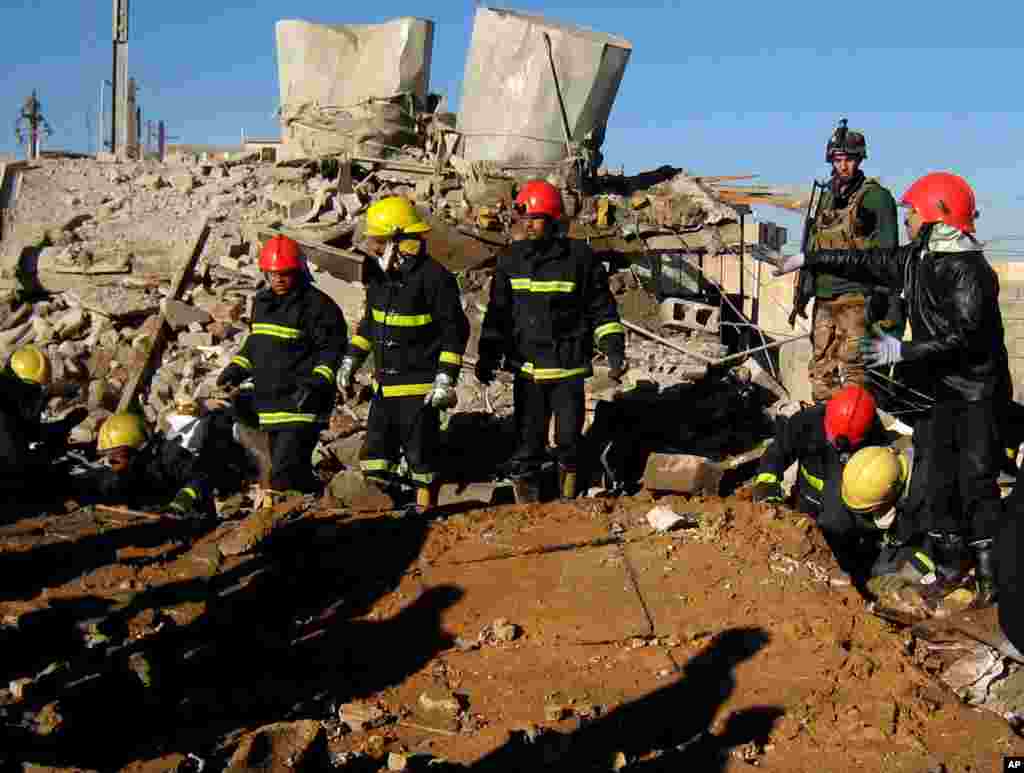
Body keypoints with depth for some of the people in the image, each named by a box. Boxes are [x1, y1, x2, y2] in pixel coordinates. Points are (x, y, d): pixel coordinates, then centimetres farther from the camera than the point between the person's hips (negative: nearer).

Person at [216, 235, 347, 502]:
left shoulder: (317, 305, -10)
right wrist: (236, 370, 15)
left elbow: (334, 348, -12)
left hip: (301, 403, -8)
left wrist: (316, 381, -24)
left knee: (284, 472, -14)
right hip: (270, 405, 8)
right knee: (296, 469, 14)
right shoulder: (262, 302, 16)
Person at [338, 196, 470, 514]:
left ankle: (425, 507, 16)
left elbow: (454, 330, -14)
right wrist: (351, 361, 17)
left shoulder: (434, 277, -15)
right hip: (385, 384, 8)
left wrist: (445, 378, -18)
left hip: (420, 386, -7)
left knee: (421, 450, 2)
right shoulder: (379, 275, 9)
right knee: (376, 451, 9)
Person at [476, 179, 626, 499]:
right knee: (528, 439, 4)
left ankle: (568, 496, 26)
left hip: (568, 367, -2)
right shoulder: (511, 259, 5)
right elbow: (498, 312, 12)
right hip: (526, 368, 2)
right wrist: (488, 355, 7)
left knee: (568, 437, 4)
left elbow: (602, 310, 1)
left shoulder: (579, 257, -4)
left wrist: (614, 350, -8)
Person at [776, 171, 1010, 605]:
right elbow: (864, 262, 18)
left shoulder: (970, 270, -19)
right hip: (935, 390, 8)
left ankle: (988, 569, 10)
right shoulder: (916, 260, 7)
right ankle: (948, 564, 18)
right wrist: (808, 259, 20)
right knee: (933, 480, 8)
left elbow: (962, 338, -26)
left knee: (976, 483, -2)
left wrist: (901, 352, -29)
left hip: (974, 394, -8)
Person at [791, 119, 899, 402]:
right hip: (824, 297, 7)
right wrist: (802, 292, 21)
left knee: (852, 367, -10)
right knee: (821, 367, 10)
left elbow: (886, 251, -9)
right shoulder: (827, 198, 18)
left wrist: (883, 296, -15)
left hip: (855, 296, -7)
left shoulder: (876, 196, -4)